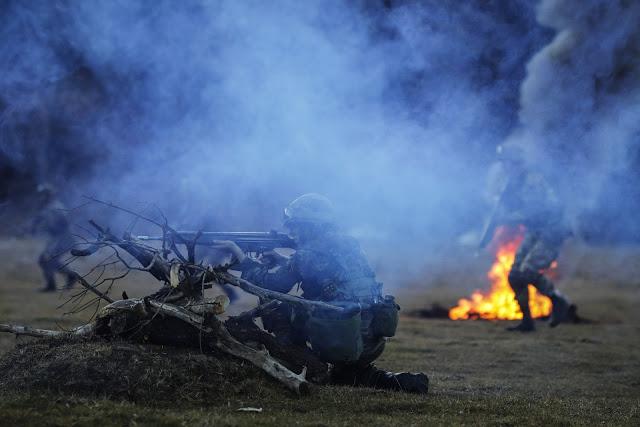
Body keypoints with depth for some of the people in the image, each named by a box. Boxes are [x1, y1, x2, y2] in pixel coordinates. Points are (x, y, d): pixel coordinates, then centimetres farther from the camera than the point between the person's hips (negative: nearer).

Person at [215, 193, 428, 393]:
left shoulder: (309, 253, -7)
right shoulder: (347, 244, 16)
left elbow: (269, 284, -2)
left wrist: (241, 257, 12)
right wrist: (281, 260, 29)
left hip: (340, 341, -7)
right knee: (343, 375, 34)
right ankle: (400, 382, 11)